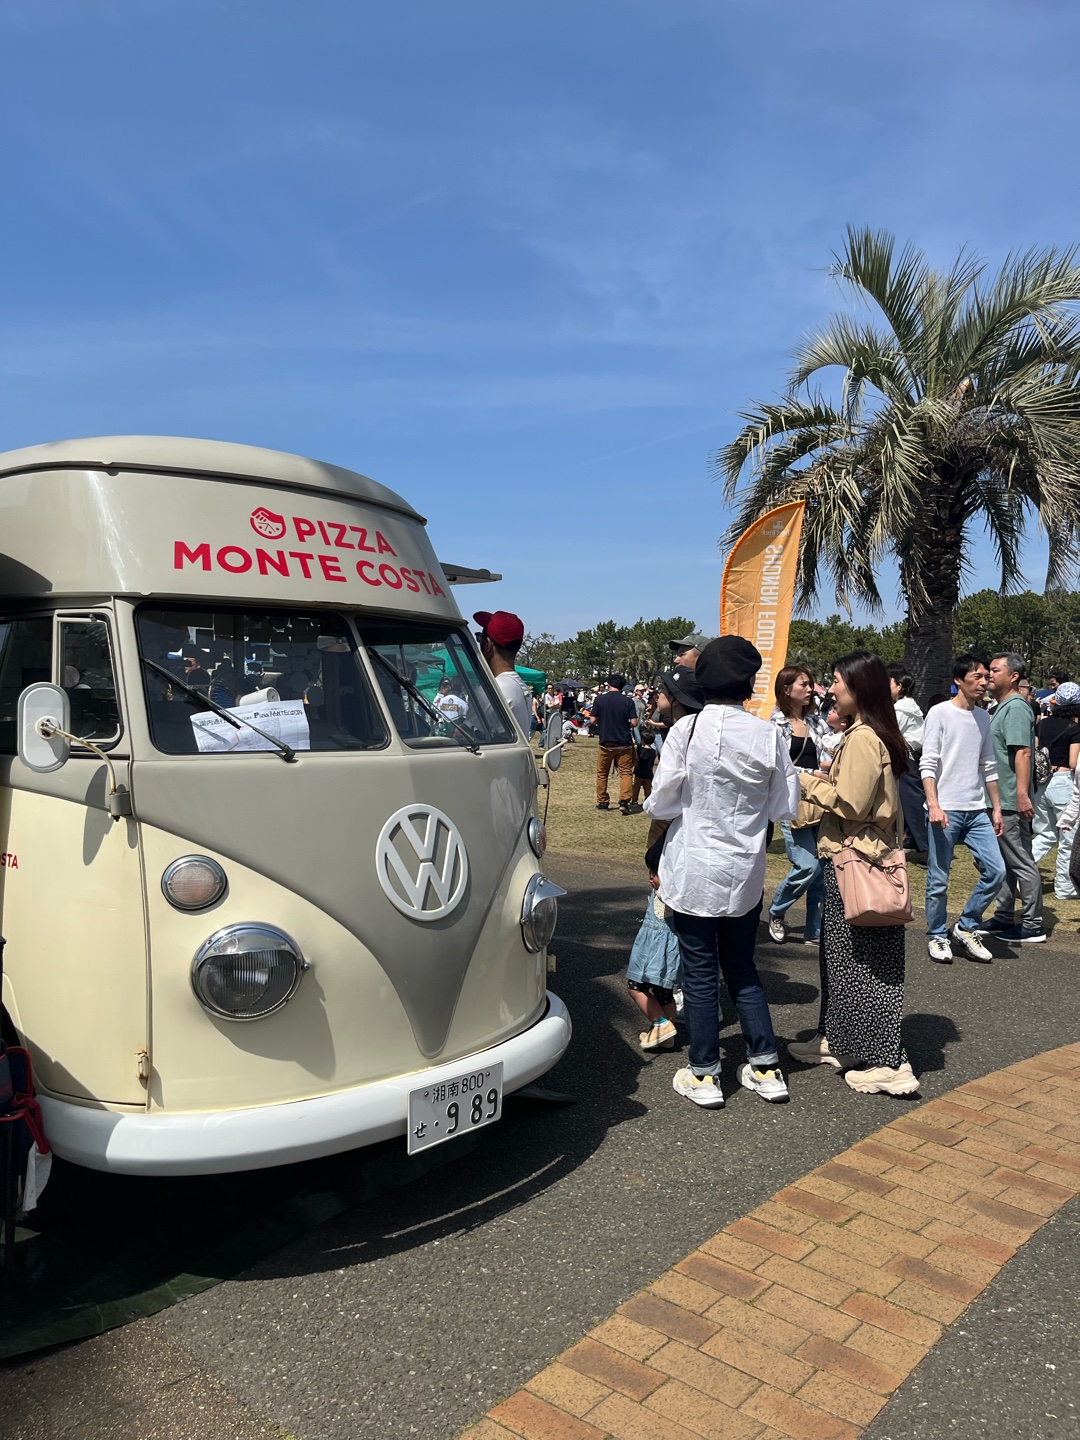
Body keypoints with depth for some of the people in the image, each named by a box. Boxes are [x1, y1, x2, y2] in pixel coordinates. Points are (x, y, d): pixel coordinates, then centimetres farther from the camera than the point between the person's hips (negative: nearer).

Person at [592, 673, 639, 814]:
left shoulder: (600, 699, -5)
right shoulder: (628, 701, -5)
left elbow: (593, 720, -3)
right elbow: (634, 723, -7)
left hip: (606, 743, 0)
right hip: (624, 743, 0)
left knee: (602, 773, 14)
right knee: (626, 772, 5)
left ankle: (603, 802, 19)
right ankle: (624, 801, -10)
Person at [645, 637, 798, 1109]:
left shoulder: (687, 729, -14)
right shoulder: (768, 734, -5)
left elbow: (661, 803, -11)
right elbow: (784, 807, 0)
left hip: (693, 870, -3)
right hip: (745, 873, 3)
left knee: (700, 973, 8)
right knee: (742, 969, 19)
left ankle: (704, 1075, 19)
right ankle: (765, 1068, 24)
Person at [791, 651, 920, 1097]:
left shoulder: (862, 739, -18)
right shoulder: (877, 735, 13)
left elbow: (849, 803, -21)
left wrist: (806, 782, -9)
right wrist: (817, 781, 7)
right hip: (859, 859, 10)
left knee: (863, 963, -2)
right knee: (842, 956, 18)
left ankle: (889, 1063, 6)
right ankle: (837, 1041, 29)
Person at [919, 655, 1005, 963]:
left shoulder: (983, 717, 13)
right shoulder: (940, 713, -6)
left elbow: (988, 767, 17)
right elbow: (928, 764, -11)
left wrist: (996, 808, 15)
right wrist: (934, 805, -19)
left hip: (977, 811, 6)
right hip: (946, 811, -6)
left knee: (996, 871, -1)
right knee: (939, 880, 2)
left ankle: (966, 927, 16)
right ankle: (937, 937, 18)